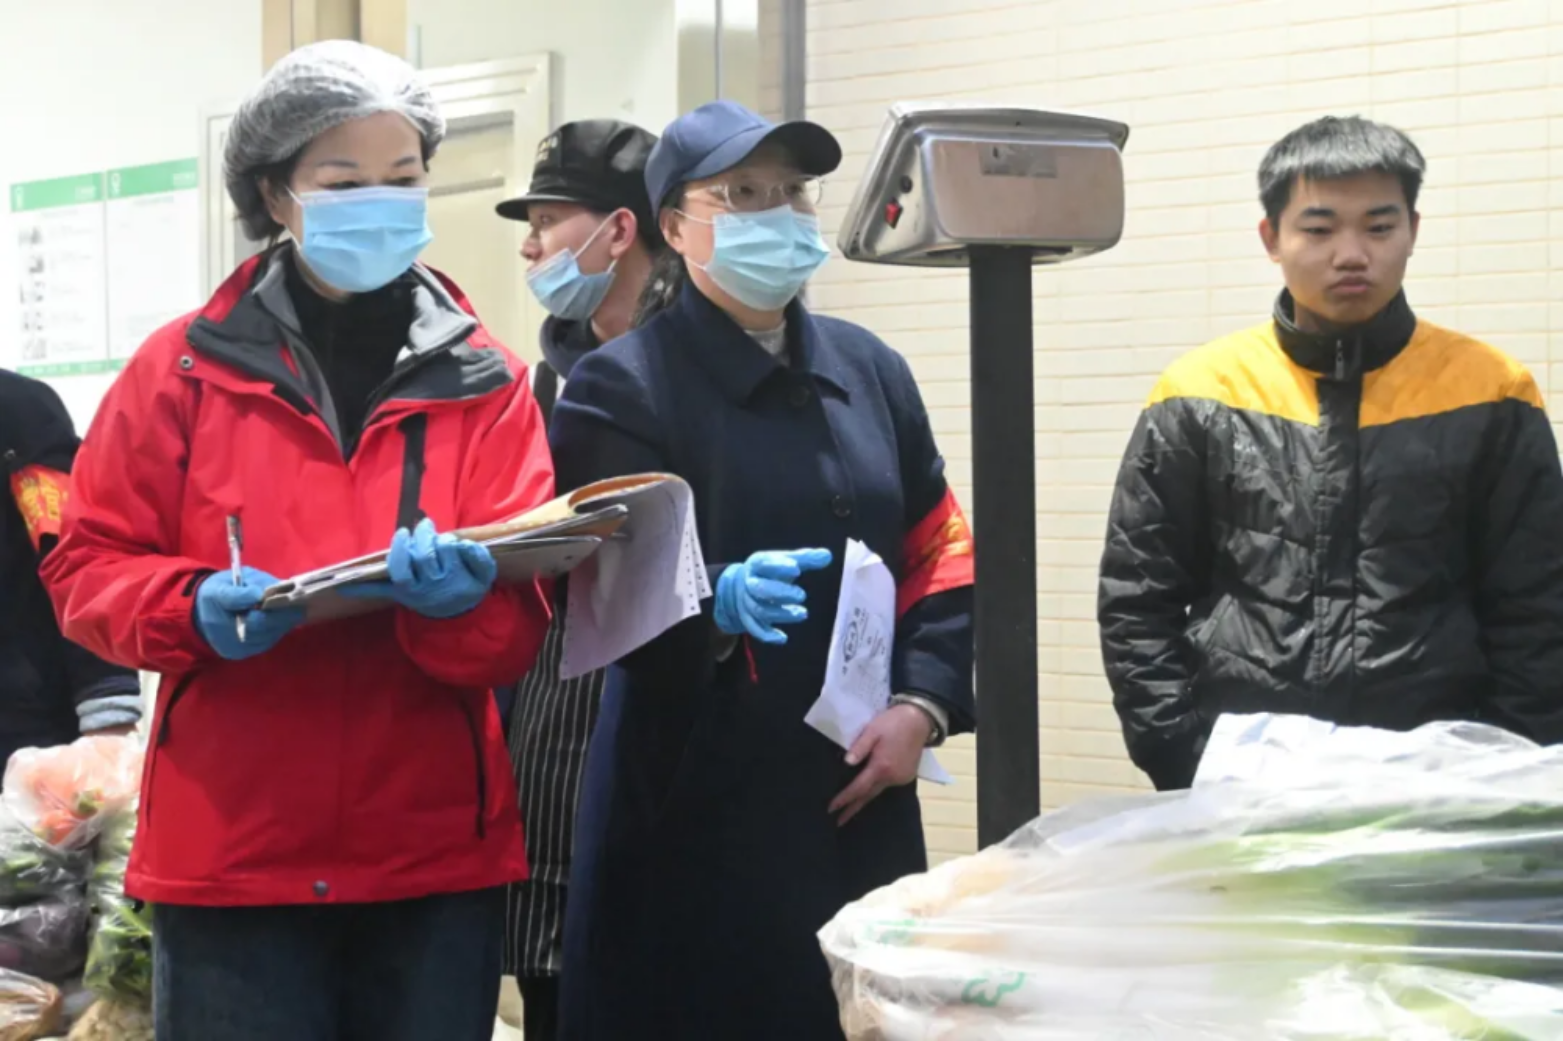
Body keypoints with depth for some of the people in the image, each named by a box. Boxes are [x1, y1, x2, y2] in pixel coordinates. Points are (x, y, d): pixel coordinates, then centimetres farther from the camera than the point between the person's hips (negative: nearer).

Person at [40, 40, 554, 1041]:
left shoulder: (485, 385, 4)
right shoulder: (186, 367, 1)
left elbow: (520, 630, -2)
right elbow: (88, 568, 3)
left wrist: (456, 597, -24)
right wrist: (194, 610, -17)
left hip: (437, 853, 1)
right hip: (232, 848, -1)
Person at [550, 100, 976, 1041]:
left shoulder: (870, 370, 13)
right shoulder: (623, 386, -4)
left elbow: (944, 555, 14)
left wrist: (923, 705, -1)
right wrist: (720, 602, -34)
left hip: (861, 802, 5)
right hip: (694, 812, -5)